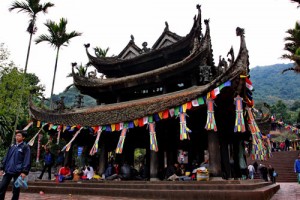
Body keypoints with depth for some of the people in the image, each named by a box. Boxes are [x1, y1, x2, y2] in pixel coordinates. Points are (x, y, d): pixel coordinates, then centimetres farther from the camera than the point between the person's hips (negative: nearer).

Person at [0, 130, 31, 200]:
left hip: (18, 172, -5)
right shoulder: (12, 146, 11)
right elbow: (6, 158, 17)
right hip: (8, 171, 5)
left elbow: (27, 160, -10)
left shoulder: (25, 147, -5)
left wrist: (24, 172, -16)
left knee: (16, 189, 4)